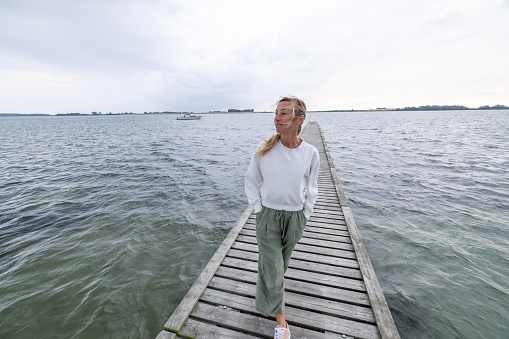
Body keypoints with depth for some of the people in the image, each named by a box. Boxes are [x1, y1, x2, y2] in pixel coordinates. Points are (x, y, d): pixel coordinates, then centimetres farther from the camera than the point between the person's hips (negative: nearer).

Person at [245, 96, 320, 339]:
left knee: (281, 263, 24)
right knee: (272, 268, 7)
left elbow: (311, 190, 3)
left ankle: (269, 288, 58)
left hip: (295, 217, 2)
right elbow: (252, 181, -1)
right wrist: (258, 210, -2)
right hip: (268, 215, -1)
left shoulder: (310, 153, -11)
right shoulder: (264, 149, -14)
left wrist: (303, 216, 3)